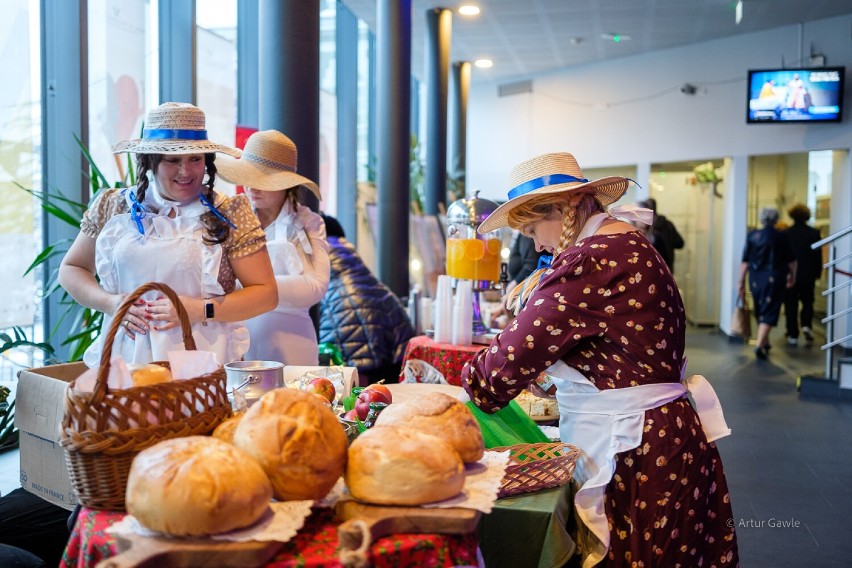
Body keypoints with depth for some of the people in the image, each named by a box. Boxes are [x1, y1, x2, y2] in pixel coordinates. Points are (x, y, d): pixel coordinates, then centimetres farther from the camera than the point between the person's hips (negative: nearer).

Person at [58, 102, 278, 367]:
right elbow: (70, 270, 19)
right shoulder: (112, 206, 10)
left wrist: (201, 310, -11)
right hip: (125, 361, 3)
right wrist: (109, 302, 0)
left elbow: (266, 294, 1)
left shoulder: (229, 214, 3)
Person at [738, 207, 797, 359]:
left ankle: (765, 343, 33)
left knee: (760, 311, 18)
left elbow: (745, 261, -2)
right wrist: (792, 276, 22)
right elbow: (791, 261, 5)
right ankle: (760, 345, -19)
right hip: (775, 278, -3)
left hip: (755, 278, 3)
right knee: (769, 312, -4)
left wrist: (741, 281, 4)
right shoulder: (782, 237, -3)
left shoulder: (752, 236, -1)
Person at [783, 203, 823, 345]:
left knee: (791, 305, 5)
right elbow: (818, 255, -1)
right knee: (807, 302, 17)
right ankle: (806, 325, -6)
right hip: (808, 275, 1)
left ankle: (793, 335, 4)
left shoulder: (786, 233, -6)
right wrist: (817, 273, 9)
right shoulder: (814, 233, -3)